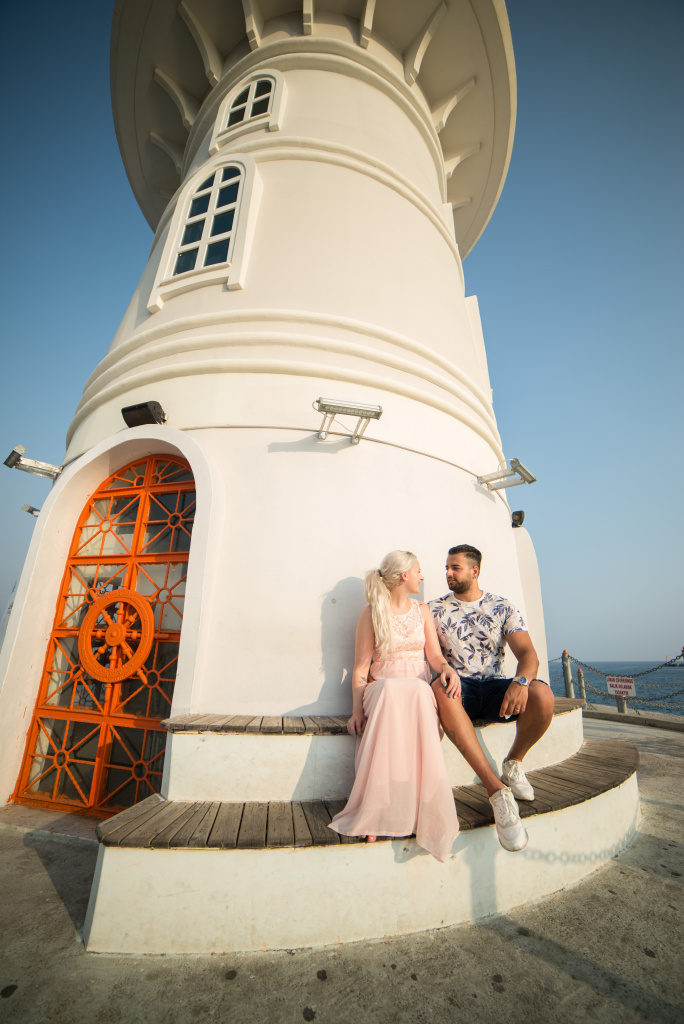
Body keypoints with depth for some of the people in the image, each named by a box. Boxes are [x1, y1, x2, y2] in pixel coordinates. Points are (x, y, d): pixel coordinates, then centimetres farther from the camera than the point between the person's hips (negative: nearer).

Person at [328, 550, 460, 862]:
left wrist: (447, 669, -15)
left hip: (419, 689, 2)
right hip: (382, 691, -2)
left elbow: (435, 655, 8)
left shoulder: (421, 609, 13)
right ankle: (378, 809, -31)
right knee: (393, 691, -38)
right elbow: (361, 666, -1)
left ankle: (422, 809, -29)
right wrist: (358, 709, -13)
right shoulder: (371, 612, 2)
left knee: (417, 692, -34)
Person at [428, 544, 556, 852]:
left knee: (542, 695, -29)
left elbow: (528, 653, -5)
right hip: (459, 689, -1)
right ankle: (497, 790, -31)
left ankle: (513, 763, 1)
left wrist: (521, 681, -26)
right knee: (440, 687, -37)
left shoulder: (502, 607, 5)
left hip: (496, 687, 2)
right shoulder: (434, 609, 4)